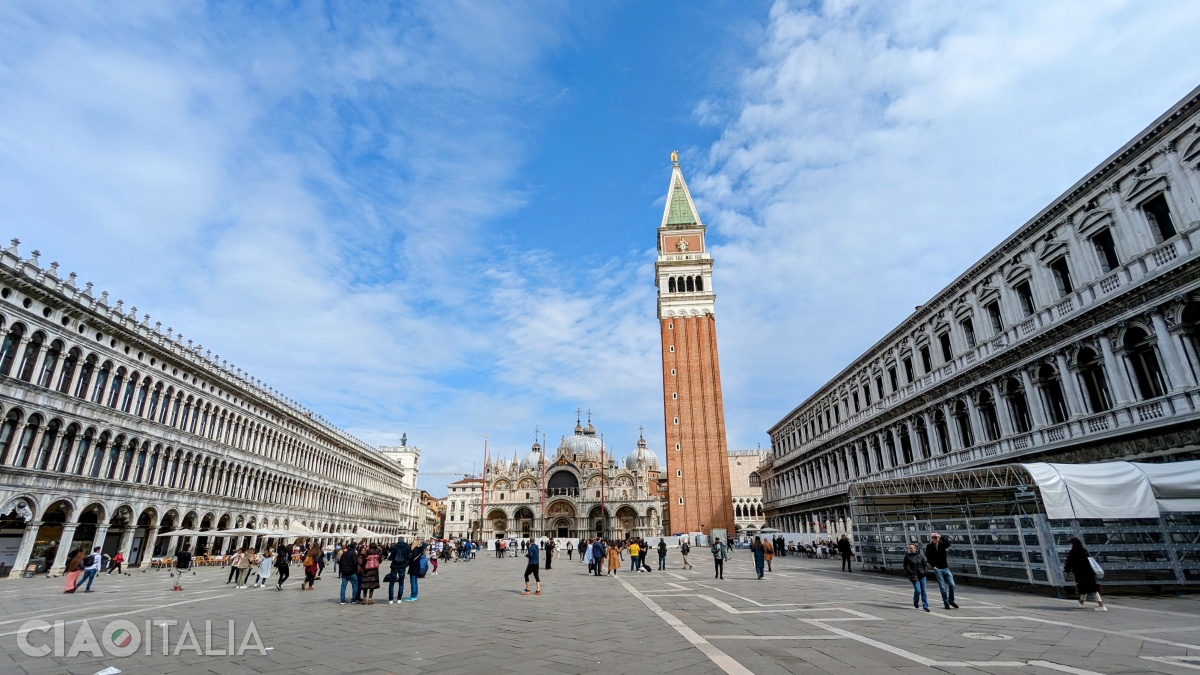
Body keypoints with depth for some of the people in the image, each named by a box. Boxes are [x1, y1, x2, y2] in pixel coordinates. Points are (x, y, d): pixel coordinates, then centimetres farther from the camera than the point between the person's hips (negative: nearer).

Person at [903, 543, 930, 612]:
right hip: (914, 576, -3)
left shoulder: (920, 556, 5)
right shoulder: (907, 557, -3)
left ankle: (925, 606, 14)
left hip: (922, 576, 3)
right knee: (918, 591, -10)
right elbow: (905, 566, -2)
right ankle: (915, 602, 17)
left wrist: (926, 571, -4)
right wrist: (911, 573, -12)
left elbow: (925, 564, 10)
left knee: (923, 591, 6)